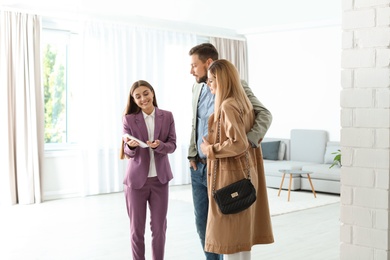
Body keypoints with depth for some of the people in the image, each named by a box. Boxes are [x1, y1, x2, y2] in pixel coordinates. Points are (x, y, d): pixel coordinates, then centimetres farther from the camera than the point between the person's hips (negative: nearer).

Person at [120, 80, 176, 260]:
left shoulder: (167, 117, 0)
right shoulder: (129, 119, -4)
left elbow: (172, 146, -1)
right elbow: (127, 153, -3)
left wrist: (159, 145, -22)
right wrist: (131, 146, -26)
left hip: (160, 179, 1)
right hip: (136, 179, -1)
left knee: (159, 227, 9)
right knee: (137, 228, 7)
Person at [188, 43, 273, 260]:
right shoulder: (197, 87, 9)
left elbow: (265, 114, -18)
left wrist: (251, 140, -34)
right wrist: (192, 155, 9)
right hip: (198, 167, 7)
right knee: (202, 222, 13)